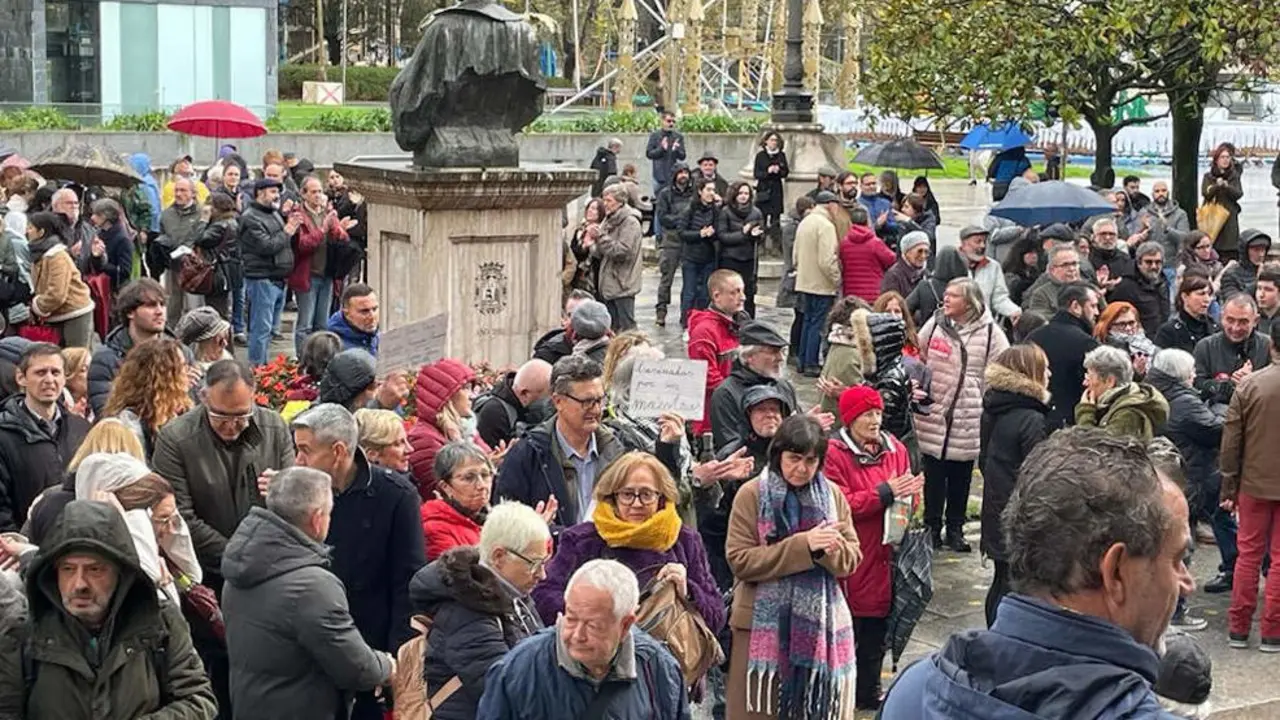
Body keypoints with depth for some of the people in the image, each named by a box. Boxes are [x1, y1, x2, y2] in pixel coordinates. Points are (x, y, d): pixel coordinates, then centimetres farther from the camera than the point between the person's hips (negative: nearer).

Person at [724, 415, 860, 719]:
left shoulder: (833, 496, 6)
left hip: (820, 624, 3)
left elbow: (851, 560, 5)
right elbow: (740, 561, -13)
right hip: (763, 624, -3)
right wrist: (802, 545, -19)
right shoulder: (751, 494, -5)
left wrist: (831, 550, -18)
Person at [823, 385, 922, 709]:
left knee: (876, 633, 15)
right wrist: (884, 493, -18)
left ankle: (869, 694, 28)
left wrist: (908, 494, -10)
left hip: (883, 558, 6)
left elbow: (907, 500, 14)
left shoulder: (896, 449, 9)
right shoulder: (834, 453, -10)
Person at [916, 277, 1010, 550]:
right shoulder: (934, 325, 0)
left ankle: (955, 528, 22)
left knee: (961, 477, 9)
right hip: (933, 413, 1)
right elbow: (916, 359, 11)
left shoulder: (990, 333, -6)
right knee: (933, 476, 7)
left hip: (969, 418, -1)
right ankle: (932, 526, 20)